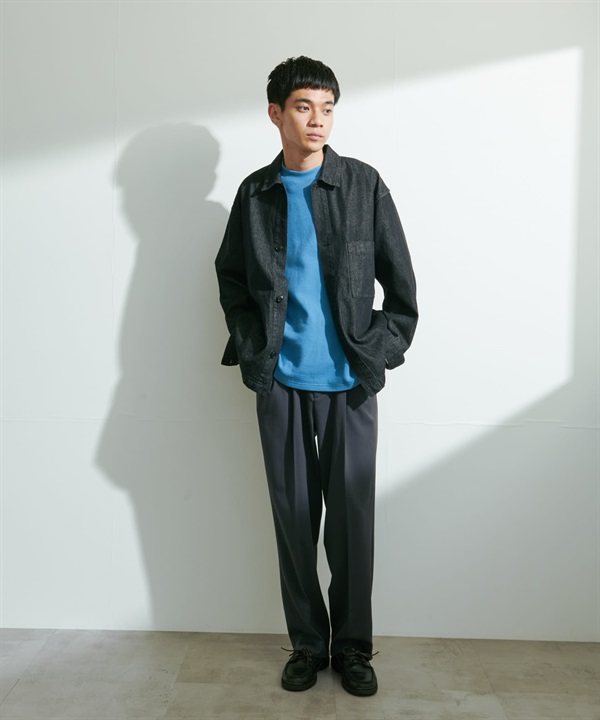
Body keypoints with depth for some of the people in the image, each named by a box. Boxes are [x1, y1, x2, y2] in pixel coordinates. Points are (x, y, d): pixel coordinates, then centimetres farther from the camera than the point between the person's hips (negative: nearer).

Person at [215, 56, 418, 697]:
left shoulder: (364, 185, 1)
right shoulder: (255, 193, 7)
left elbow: (400, 280, 3)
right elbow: (230, 276, 15)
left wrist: (380, 353, -3)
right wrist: (252, 345, 4)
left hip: (349, 382, -1)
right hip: (280, 383, 2)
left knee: (352, 518, 4)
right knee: (293, 516, 8)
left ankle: (353, 645, 23)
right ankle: (308, 642, 25)